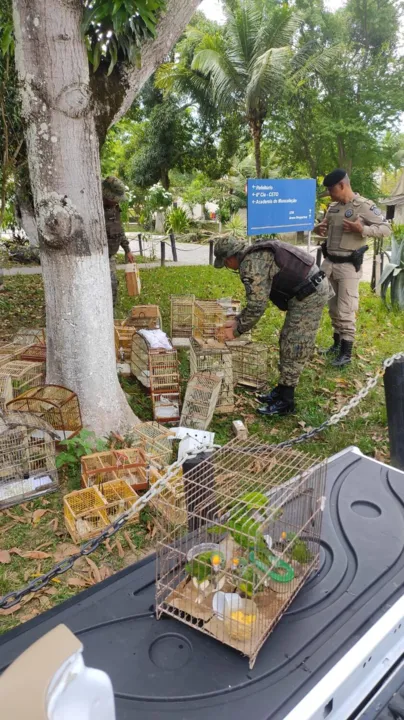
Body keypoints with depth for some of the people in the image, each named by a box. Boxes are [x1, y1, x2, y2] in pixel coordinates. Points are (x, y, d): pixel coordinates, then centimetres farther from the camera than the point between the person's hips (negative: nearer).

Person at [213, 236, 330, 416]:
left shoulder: (251, 265, -16)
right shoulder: (257, 255, 16)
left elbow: (256, 306, -18)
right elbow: (258, 299, 21)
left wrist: (236, 331, -7)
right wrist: (237, 320, 17)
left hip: (310, 294, -10)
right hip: (312, 288, 10)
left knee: (293, 347, -4)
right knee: (288, 342, 16)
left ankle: (285, 402, 4)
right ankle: (282, 390, 27)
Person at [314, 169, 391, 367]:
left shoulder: (364, 206, -12)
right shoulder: (333, 207, 9)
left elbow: (386, 229, -12)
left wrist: (362, 229, -27)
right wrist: (319, 228, -3)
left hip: (348, 266, -7)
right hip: (329, 263, 7)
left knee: (346, 311, -6)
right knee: (333, 308, 16)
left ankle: (346, 353, 2)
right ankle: (337, 343, 31)